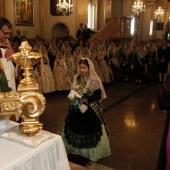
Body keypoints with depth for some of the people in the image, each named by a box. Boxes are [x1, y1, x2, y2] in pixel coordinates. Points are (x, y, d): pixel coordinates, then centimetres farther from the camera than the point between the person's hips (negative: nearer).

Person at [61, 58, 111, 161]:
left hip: (91, 109, -4)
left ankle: (93, 151, 24)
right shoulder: (77, 78, 1)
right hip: (78, 108, 4)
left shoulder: (95, 80, -13)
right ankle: (77, 147, 36)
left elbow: (98, 95, -14)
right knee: (77, 127, 12)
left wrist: (87, 99, -25)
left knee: (91, 129, 2)